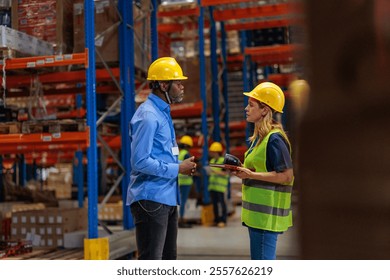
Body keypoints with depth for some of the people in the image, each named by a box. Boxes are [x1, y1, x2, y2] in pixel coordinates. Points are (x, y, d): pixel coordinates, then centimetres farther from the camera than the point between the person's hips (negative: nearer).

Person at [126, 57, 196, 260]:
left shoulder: (162, 112, 15)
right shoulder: (147, 116, -16)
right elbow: (140, 161, -22)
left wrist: (181, 165, 6)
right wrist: (177, 169, -16)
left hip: (167, 198, 10)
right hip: (151, 198, -10)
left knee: (168, 257, 18)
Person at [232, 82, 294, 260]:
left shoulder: (274, 139, -17)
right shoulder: (260, 137, 14)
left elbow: (286, 176, -20)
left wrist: (251, 175, -19)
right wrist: (244, 170, 7)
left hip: (266, 213, -10)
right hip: (258, 212, 10)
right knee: (266, 259, 18)